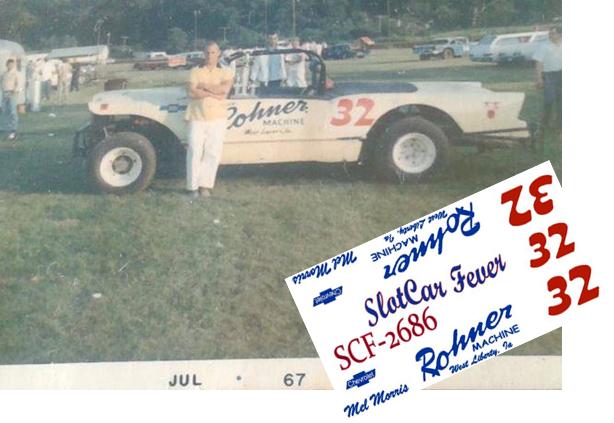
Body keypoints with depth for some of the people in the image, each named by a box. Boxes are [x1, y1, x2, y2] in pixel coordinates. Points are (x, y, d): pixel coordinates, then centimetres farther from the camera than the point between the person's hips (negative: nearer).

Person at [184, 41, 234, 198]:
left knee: (213, 153, -1)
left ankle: (205, 186, 7)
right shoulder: (195, 72, 7)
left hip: (217, 119, 1)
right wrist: (214, 93, -10)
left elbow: (225, 88, -11)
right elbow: (191, 93, -8)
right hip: (196, 118, -1)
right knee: (194, 153, -3)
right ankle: (193, 187, 2)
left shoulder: (226, 73, 9)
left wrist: (203, 86, -8)